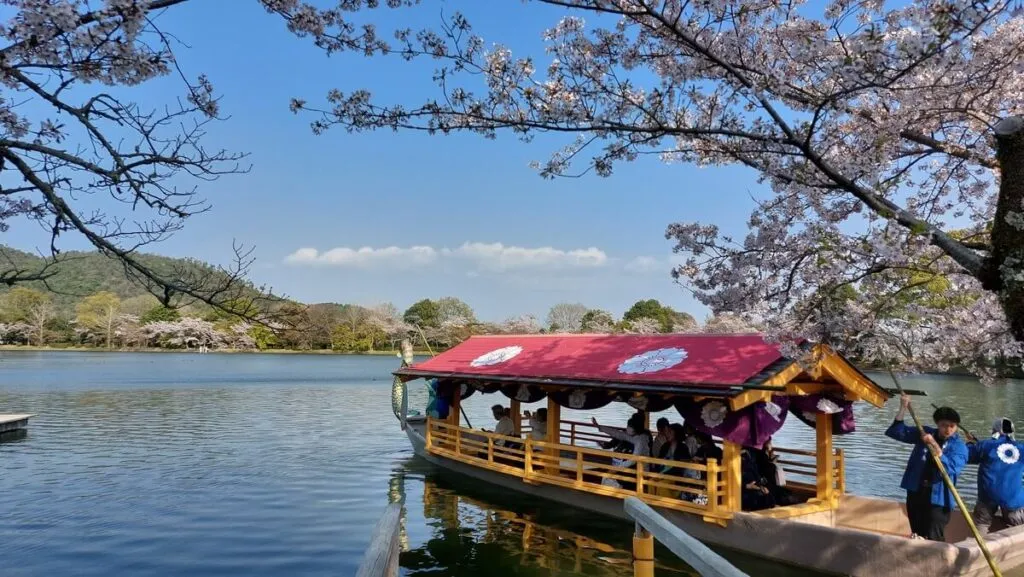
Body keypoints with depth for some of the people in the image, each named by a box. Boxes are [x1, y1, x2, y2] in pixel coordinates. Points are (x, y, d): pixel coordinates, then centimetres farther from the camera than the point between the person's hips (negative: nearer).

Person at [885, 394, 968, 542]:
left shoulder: (959, 447, -6)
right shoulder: (924, 433, 5)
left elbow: (950, 468, -23)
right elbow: (896, 432, 2)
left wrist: (934, 445, -33)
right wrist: (903, 408, -9)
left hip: (937, 496, -4)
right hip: (915, 491, 4)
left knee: (933, 539, -10)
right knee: (917, 536, 14)